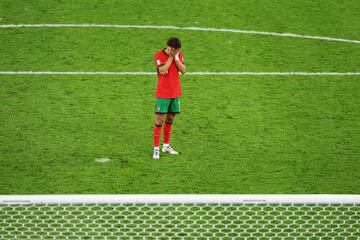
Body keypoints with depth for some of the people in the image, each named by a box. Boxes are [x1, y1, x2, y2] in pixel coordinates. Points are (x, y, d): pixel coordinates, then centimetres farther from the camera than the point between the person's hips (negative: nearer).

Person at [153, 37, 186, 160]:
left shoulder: (178, 54, 6)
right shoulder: (159, 55, -10)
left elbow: (183, 70, -2)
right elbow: (163, 71, -23)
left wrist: (176, 57, -10)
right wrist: (170, 57, -17)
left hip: (175, 93, 5)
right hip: (163, 94, -5)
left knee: (170, 120, 12)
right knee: (160, 121, -5)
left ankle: (166, 146, 23)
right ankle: (156, 149, -1)